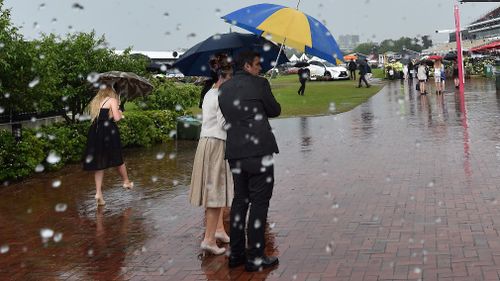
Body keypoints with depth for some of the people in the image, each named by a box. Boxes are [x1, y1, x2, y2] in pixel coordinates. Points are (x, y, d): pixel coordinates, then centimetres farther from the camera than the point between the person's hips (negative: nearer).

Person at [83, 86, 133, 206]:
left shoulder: (95, 102, 20)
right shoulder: (112, 100, 1)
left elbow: (94, 118, 14)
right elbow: (116, 117, -8)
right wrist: (120, 112, 13)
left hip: (95, 133, 5)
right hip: (109, 132, -5)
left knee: (99, 164, 6)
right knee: (118, 159, 13)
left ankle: (98, 192, -2)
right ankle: (126, 182, 30)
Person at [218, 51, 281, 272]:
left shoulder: (224, 89, 12)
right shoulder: (258, 84, -5)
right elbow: (275, 111, 5)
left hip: (234, 153, 6)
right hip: (259, 151, -6)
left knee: (240, 200, 15)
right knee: (259, 203, -1)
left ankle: (236, 254, 19)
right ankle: (255, 258, 1)